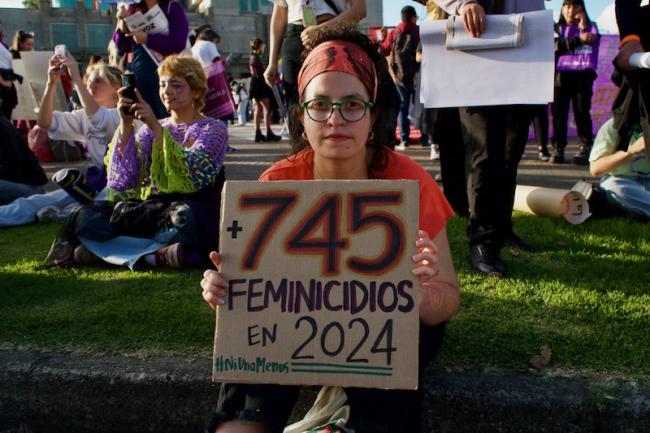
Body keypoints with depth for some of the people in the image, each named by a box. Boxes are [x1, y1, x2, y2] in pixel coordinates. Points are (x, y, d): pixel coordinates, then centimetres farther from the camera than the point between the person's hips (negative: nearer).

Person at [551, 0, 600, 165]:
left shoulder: (590, 27, 12)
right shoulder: (557, 28, 12)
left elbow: (593, 40, -6)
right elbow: (556, 46, -8)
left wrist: (583, 27, -12)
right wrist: (579, 39, -16)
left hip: (583, 75, -1)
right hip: (561, 74, 1)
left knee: (582, 112, -4)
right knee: (558, 113, -2)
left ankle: (585, 148, 0)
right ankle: (558, 149, 1)